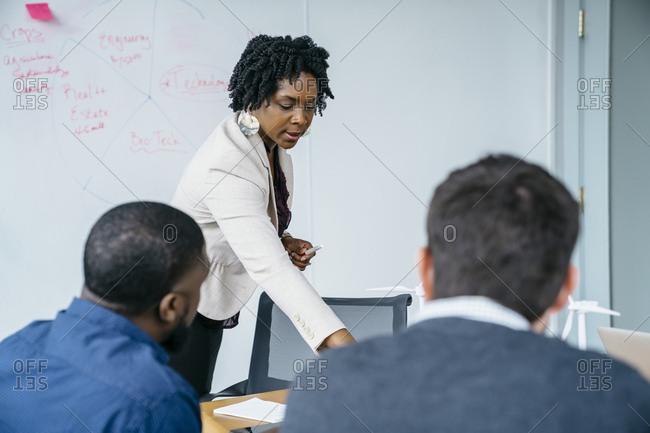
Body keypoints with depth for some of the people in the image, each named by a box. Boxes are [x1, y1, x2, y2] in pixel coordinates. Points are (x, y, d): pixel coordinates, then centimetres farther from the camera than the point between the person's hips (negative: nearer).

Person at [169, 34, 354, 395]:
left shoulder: (269, 140, -3)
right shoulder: (227, 167, -32)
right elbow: (270, 268, -43)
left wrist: (282, 241, -5)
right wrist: (339, 341, -52)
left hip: (208, 305, 9)